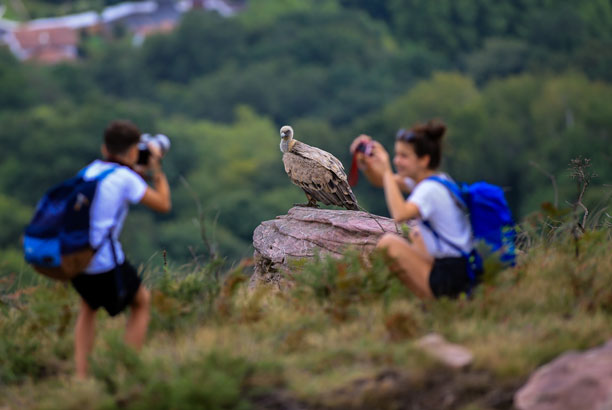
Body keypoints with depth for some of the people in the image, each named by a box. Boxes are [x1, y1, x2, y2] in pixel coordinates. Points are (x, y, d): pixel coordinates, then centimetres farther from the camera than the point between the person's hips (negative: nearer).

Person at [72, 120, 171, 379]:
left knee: (88, 307, 31)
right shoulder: (126, 178, -6)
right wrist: (157, 169, 13)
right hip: (106, 263, -6)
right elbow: (163, 205, 4)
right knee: (141, 302, 20)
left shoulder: (92, 169, 11)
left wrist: (141, 172, 29)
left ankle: (80, 376, 18)